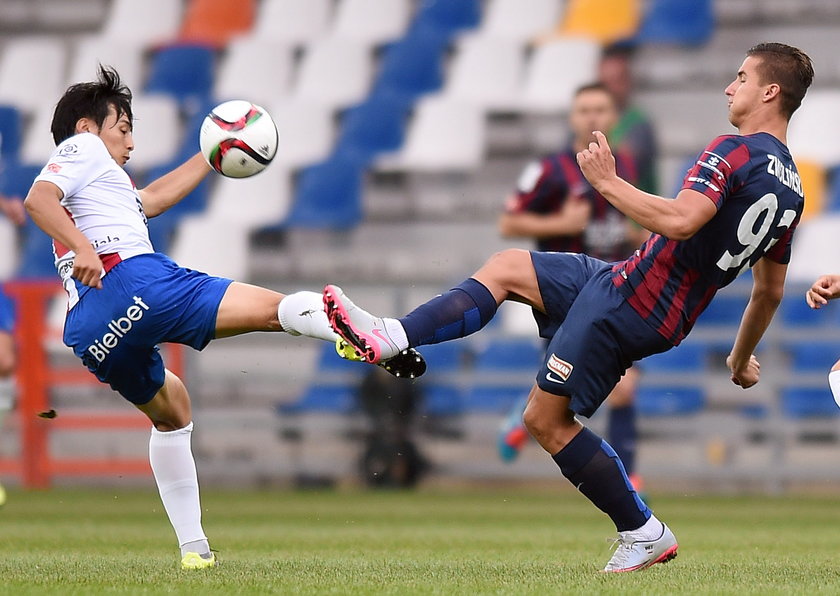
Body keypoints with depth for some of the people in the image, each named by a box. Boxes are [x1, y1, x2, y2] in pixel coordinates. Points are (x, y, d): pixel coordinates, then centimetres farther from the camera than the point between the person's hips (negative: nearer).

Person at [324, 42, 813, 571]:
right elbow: (770, 291, 16)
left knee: (548, 419, 1)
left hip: (627, 300, -9)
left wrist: (610, 183, -21)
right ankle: (389, 338, 8)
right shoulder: (791, 188, 9)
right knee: (505, 268, 16)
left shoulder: (734, 152, -18)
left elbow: (680, 220, -33)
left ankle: (644, 533, 8)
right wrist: (742, 359, 29)